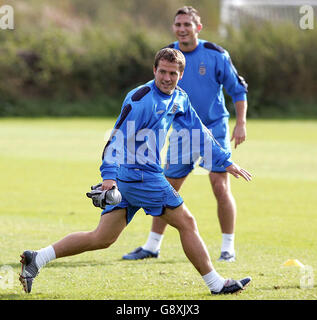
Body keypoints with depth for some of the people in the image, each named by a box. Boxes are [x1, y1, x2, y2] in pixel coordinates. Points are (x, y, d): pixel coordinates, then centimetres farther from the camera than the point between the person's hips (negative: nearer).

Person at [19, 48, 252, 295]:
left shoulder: (179, 99, 14)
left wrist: (226, 162, 21)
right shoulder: (141, 99, -15)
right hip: (140, 174, -9)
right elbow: (119, 136, -20)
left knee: (102, 239, 6)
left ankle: (37, 258, 5)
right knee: (186, 223, -2)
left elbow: (199, 133, 22)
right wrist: (109, 175, -29)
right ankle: (217, 284, 8)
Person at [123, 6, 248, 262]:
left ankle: (228, 248, 1)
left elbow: (238, 90, -2)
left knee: (220, 186, -11)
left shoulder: (216, 55, -8)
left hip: (215, 129, -3)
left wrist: (241, 123, -10)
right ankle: (152, 246, 15)